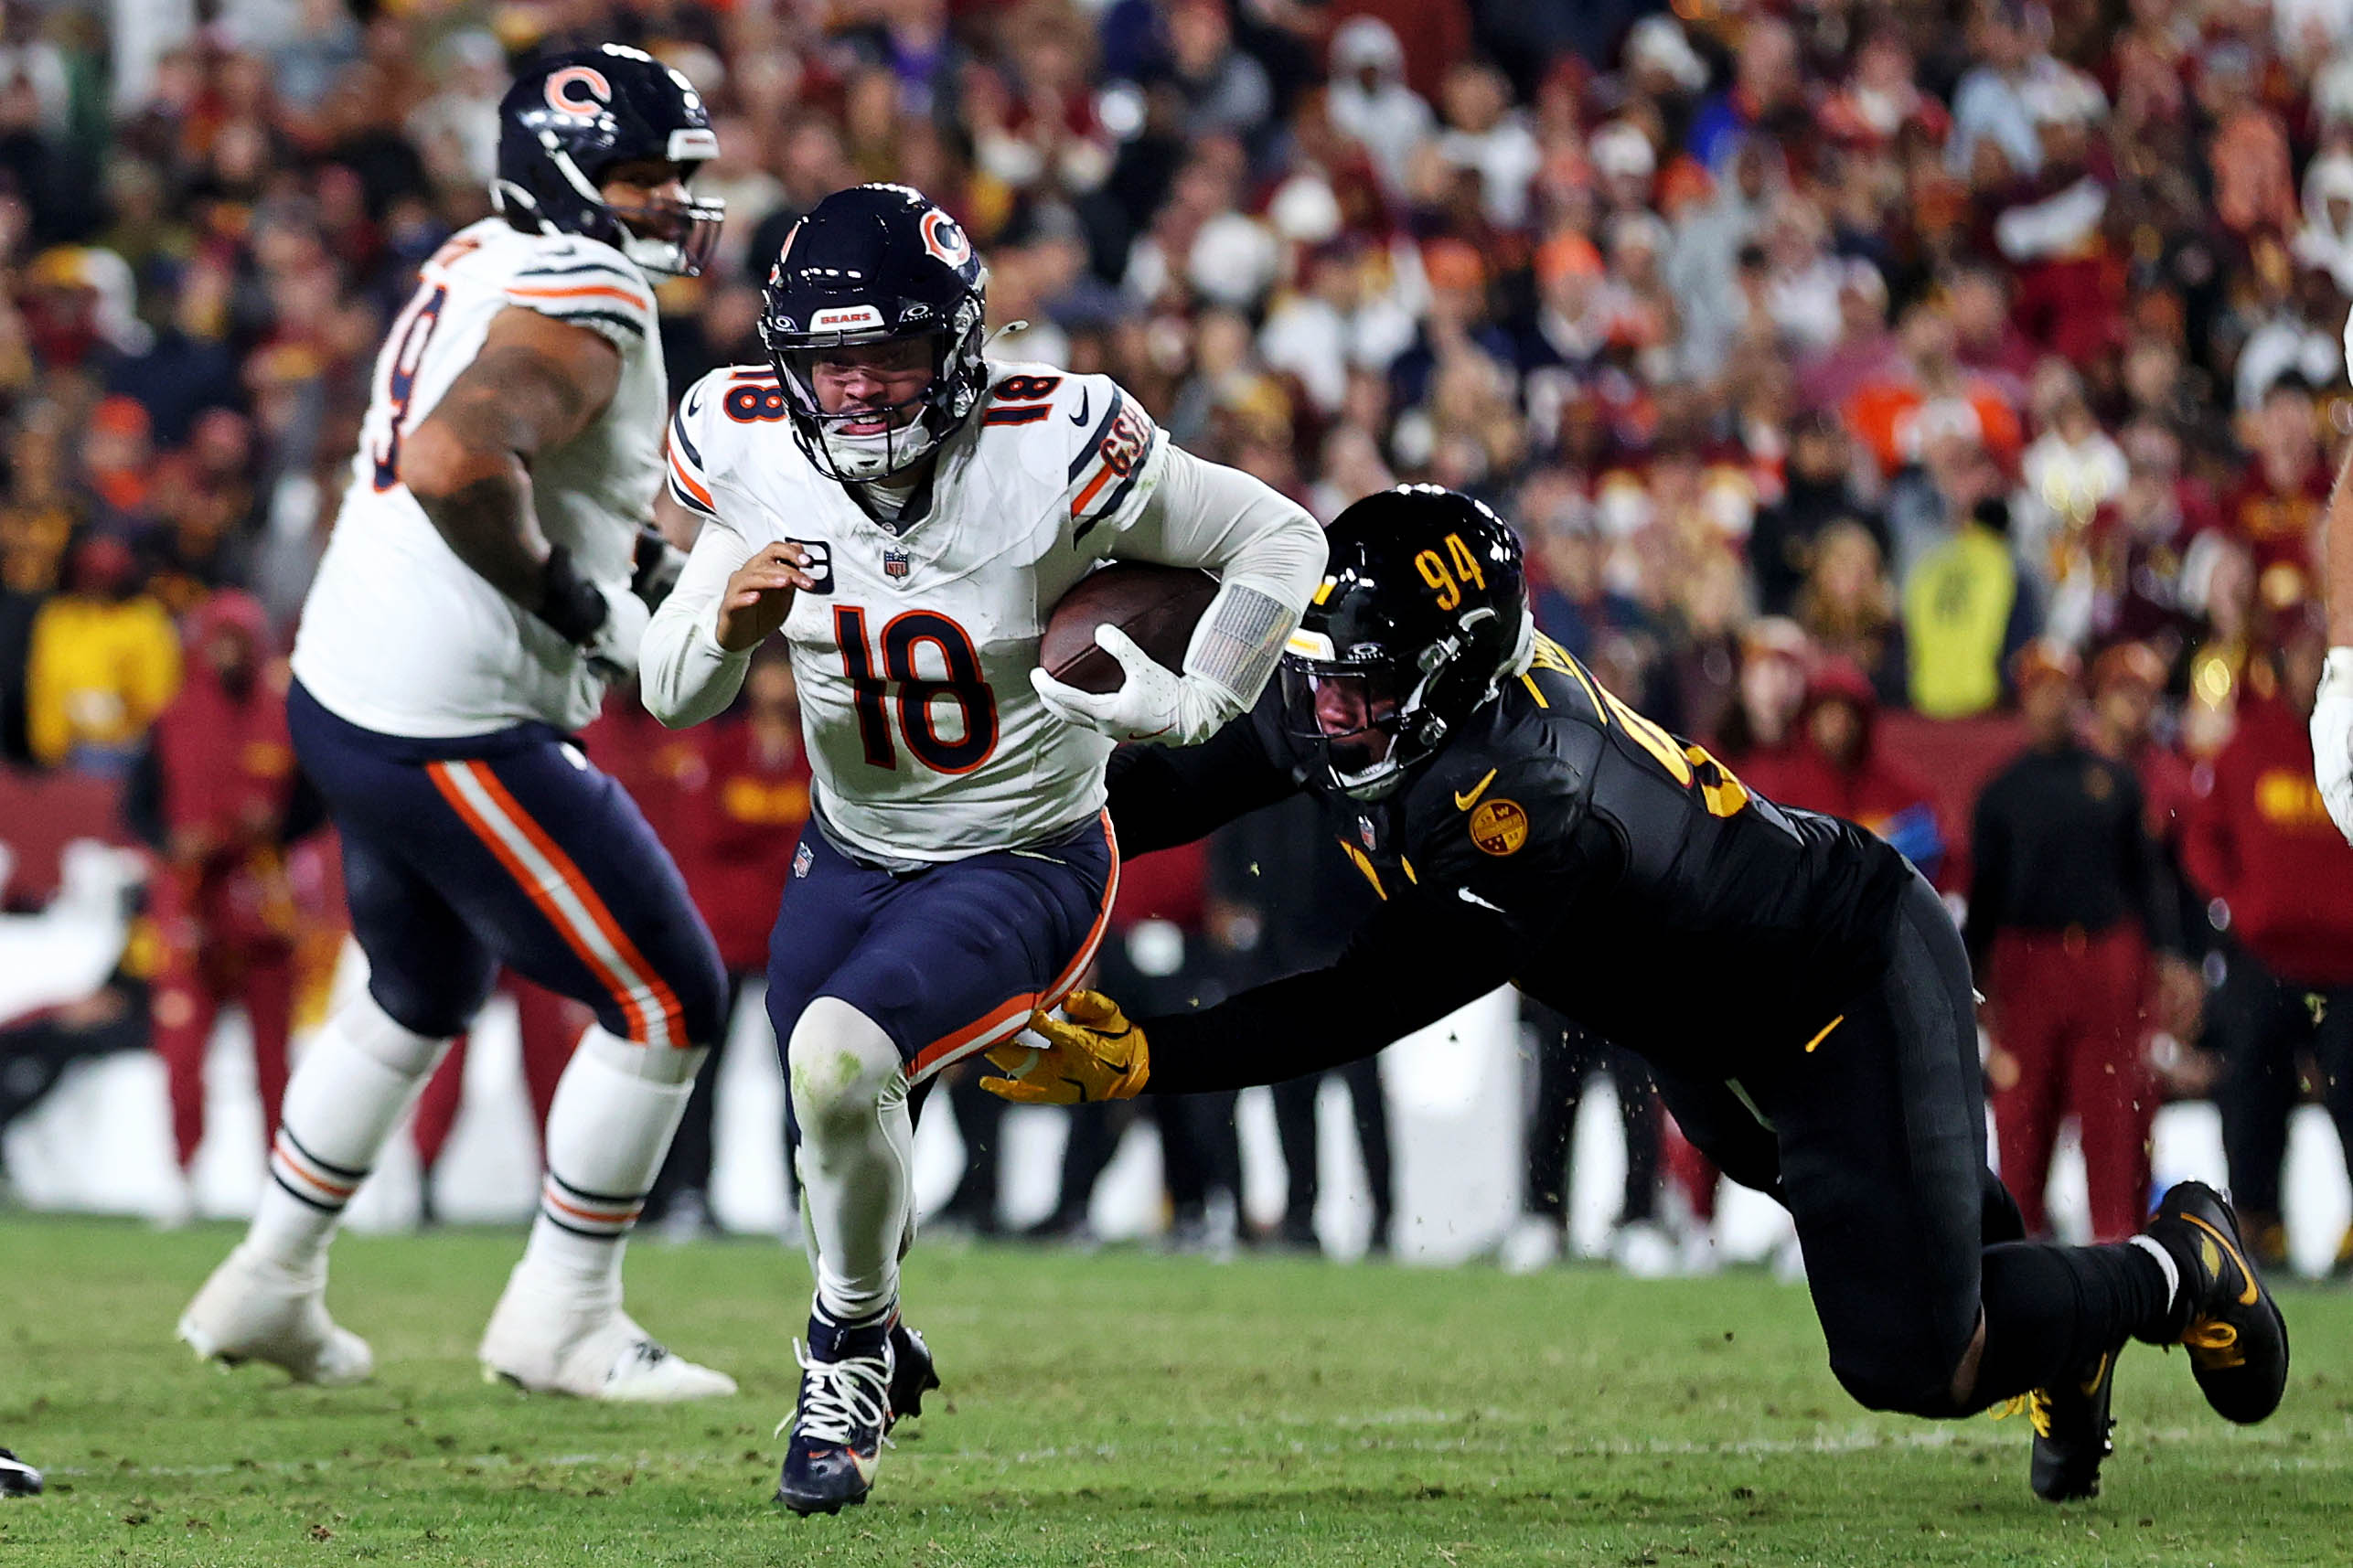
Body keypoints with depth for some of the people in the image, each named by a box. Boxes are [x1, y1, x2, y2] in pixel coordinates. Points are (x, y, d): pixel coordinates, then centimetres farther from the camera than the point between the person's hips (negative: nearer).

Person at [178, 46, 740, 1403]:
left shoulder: (480, 268, 12)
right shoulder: (580, 308, -18)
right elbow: (455, 465, -34)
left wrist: (635, 560, 14)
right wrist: (569, 597, -20)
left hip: (345, 699, 10)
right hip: (454, 734, -10)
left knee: (424, 995, 30)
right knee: (667, 1001, 2)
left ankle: (268, 1288, 37)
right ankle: (561, 1325, 11)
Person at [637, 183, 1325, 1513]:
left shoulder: (1050, 448, -24)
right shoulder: (750, 452, -13)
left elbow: (1280, 538, -11)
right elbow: (674, 697, -4)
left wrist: (1190, 706, -21)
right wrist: (725, 624, -26)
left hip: (1022, 867, -5)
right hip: (851, 854, 5)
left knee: (839, 1057, -28)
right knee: (845, 1153, 14)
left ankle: (851, 1351, -3)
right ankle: (875, 1351, 48)